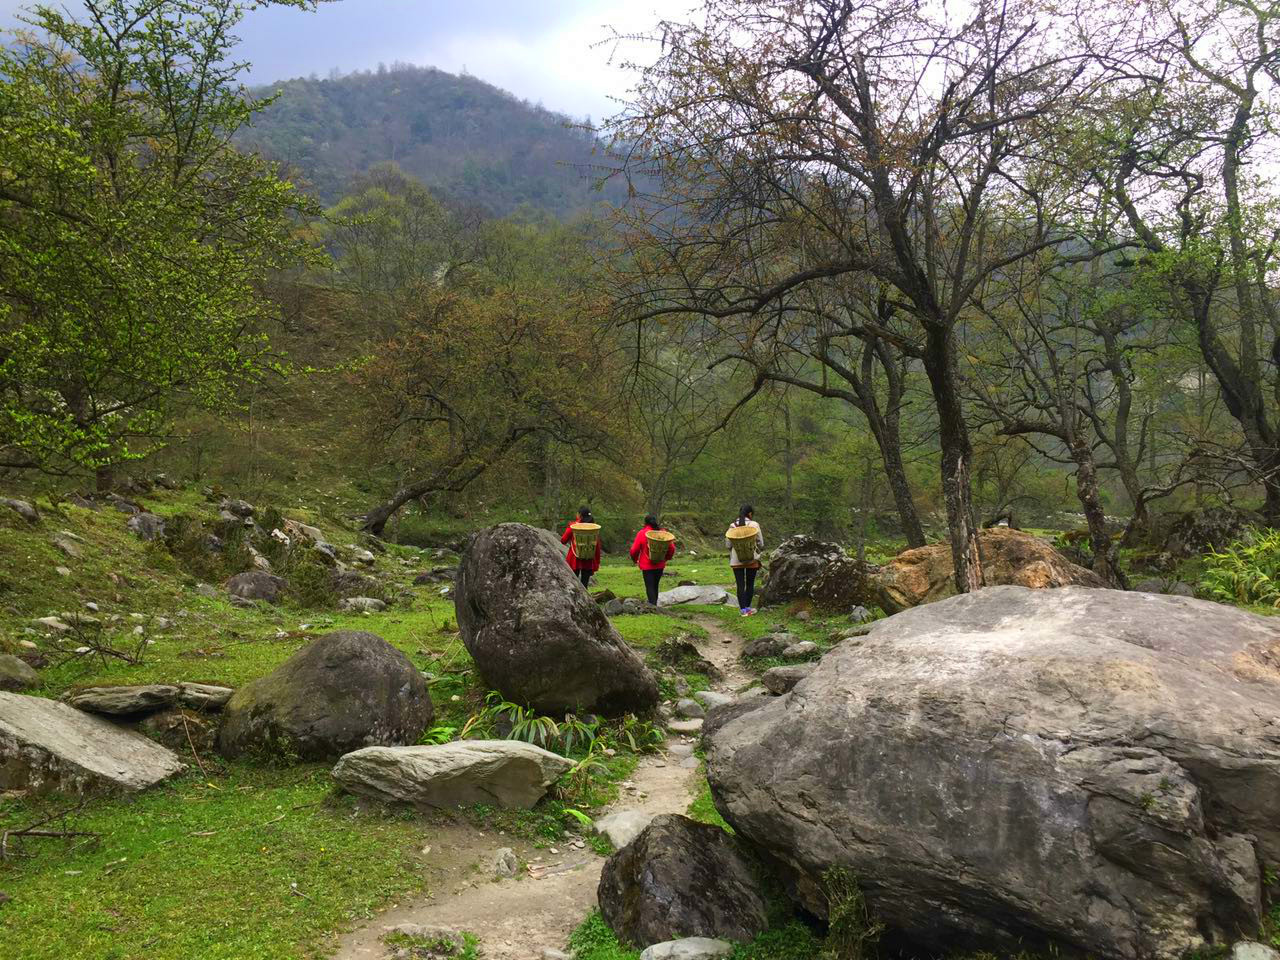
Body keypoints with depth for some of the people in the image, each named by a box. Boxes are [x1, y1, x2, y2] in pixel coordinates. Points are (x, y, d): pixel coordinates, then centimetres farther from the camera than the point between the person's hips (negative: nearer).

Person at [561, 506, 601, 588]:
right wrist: (597, 562, 7)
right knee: (584, 584, 6)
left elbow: (563, 540, 1)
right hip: (589, 561, 2)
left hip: (575, 560, -2)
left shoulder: (573, 526, -7)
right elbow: (597, 545, 0)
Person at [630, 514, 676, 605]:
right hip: (660, 565, 4)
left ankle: (653, 606, -15)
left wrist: (635, 560, 10)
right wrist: (667, 558, 19)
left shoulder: (642, 533, -10)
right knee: (655, 586, 19)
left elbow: (634, 550, -10)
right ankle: (654, 604, 27)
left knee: (650, 587, -2)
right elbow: (671, 548, 0)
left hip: (647, 566, -4)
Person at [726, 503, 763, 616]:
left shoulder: (732, 526, 0)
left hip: (736, 560, 1)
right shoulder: (754, 525, -6)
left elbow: (728, 544, 1)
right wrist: (759, 556, 12)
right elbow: (760, 543, -3)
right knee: (750, 584, 11)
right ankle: (747, 607, 15)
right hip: (751, 560, -1)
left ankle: (743, 609, -1)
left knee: (740, 584, 3)